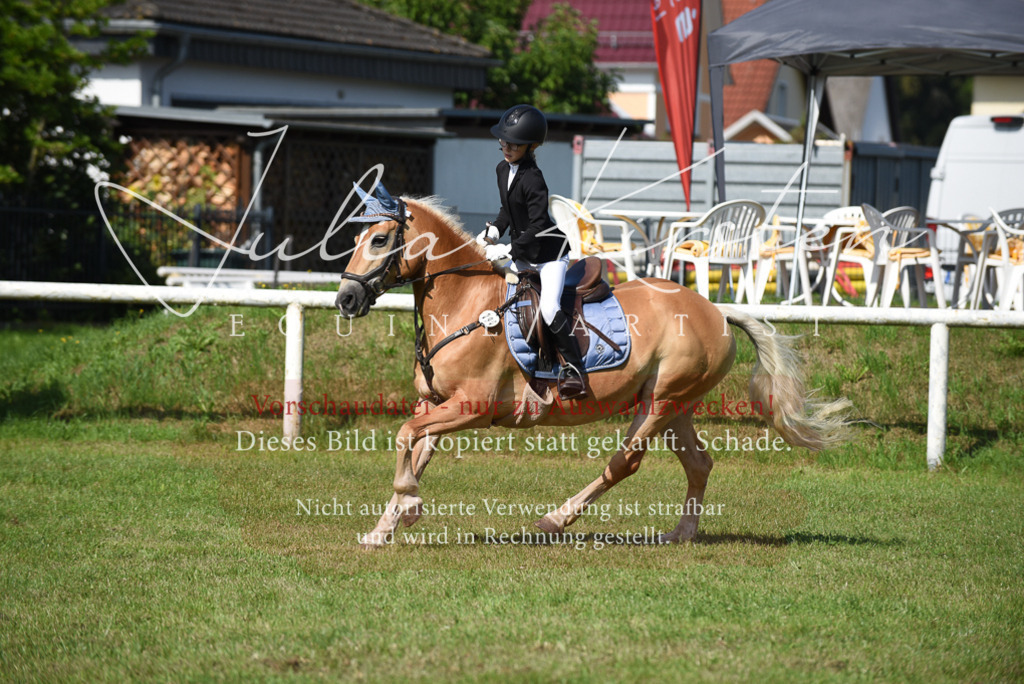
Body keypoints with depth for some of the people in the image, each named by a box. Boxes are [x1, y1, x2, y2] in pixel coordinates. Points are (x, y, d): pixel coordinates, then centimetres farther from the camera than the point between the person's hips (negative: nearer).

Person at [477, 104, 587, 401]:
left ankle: (573, 368, -13)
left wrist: (508, 250, -25)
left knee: (549, 308, -22)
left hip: (550, 251, -9)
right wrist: (495, 230, 2)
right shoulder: (503, 170, 3)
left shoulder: (532, 178, -23)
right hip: (522, 254, 9)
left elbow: (538, 225, -26)